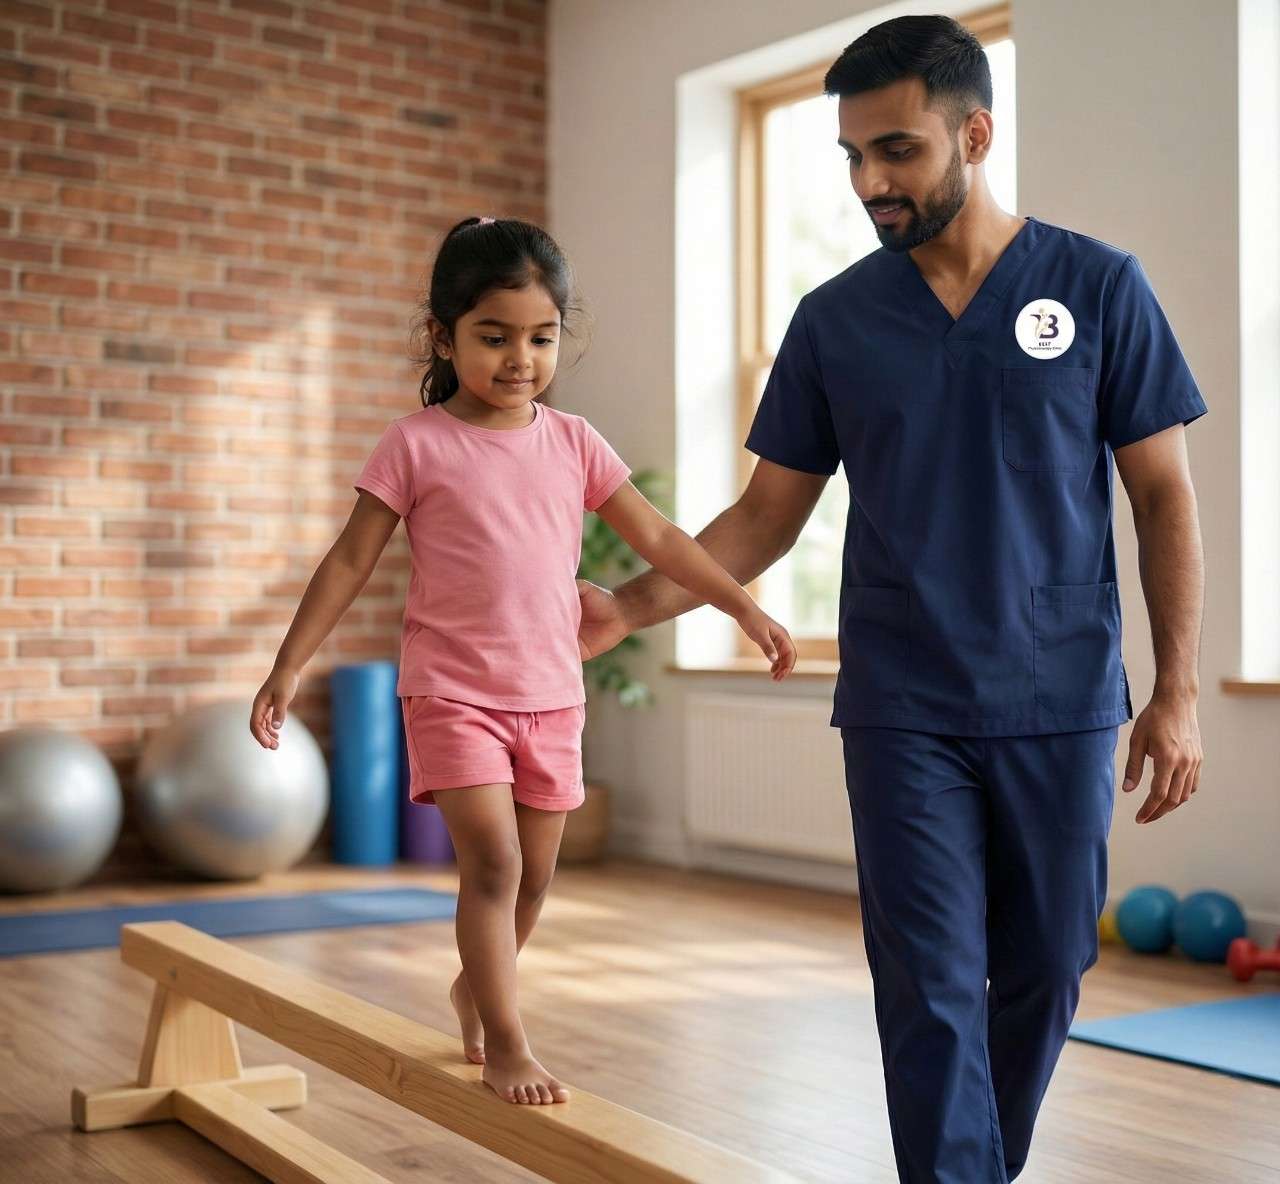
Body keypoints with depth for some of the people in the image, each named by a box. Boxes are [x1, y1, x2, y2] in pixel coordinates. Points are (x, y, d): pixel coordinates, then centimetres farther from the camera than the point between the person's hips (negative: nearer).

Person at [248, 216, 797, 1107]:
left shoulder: (574, 443, 4)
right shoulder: (418, 444, -6)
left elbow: (659, 539, 9)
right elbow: (351, 561, -3)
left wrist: (745, 608, 6)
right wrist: (291, 664, -6)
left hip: (551, 695, 4)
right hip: (452, 691, -4)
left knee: (533, 873, 12)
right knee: (492, 858, -15)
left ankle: (475, 984, 38)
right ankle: (505, 1043, -2)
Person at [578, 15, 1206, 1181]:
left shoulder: (1098, 287, -1)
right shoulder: (835, 320, 3)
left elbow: (1164, 494, 1)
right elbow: (768, 515, 7)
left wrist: (1178, 690, -6)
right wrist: (631, 607, -6)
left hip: (1064, 705, 0)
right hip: (904, 714, 0)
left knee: (1042, 978, 11)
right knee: (933, 993, -2)